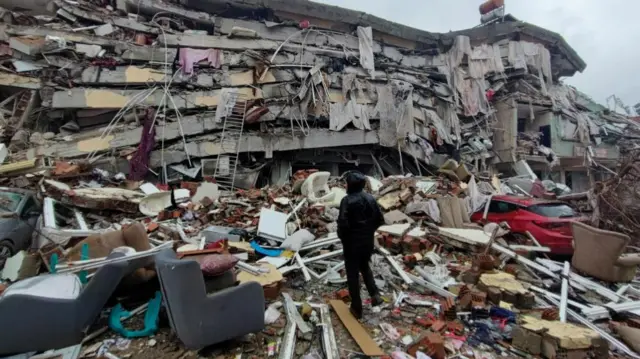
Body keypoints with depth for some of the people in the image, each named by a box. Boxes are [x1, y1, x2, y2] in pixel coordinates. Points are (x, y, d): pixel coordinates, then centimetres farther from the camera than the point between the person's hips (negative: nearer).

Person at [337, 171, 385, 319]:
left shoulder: (347, 201, -18)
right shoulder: (371, 198, -1)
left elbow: (343, 223, -24)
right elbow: (380, 220, 3)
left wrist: (342, 237, -6)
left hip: (352, 243, -5)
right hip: (368, 241, 5)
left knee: (352, 274, 10)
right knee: (365, 266, 29)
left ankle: (357, 308, 20)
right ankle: (375, 295, 18)